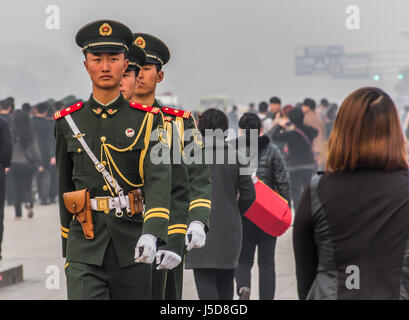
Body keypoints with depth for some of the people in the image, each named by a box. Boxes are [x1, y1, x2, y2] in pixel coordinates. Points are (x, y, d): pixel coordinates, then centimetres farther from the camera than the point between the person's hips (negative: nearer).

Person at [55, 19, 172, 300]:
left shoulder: (146, 120, 2)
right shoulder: (68, 122, 8)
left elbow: (159, 179, -11)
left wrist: (152, 234, -28)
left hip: (132, 249, 0)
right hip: (85, 249, 0)